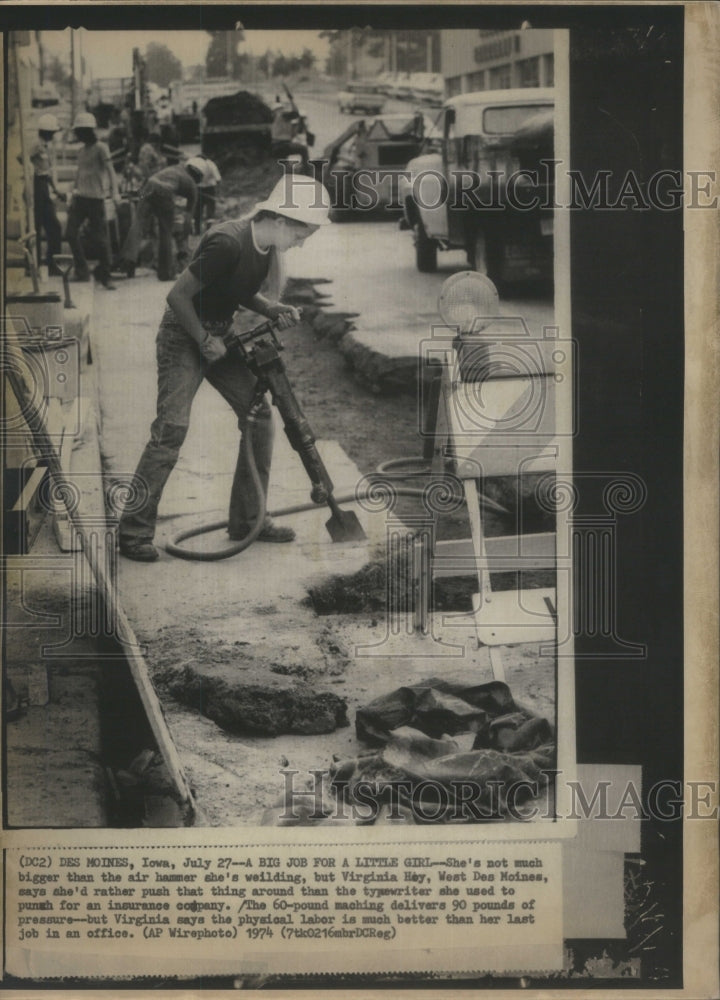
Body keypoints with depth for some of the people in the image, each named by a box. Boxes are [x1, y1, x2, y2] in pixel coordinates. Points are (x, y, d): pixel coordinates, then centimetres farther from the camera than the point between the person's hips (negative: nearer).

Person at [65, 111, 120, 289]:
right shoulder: (82, 151, 16)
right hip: (80, 197, 7)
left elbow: (110, 172, -12)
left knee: (100, 238, -5)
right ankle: (82, 271, 10)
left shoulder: (100, 148, -5)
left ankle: (104, 276, 7)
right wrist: (73, 196, 21)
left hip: (96, 198, -7)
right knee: (71, 233, 0)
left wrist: (115, 192, -24)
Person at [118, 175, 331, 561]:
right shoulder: (227, 243, -27)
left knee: (258, 412, 2)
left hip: (220, 334, 8)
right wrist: (205, 342, -17)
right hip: (183, 334, -8)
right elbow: (178, 295, -23)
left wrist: (273, 309, -2)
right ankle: (134, 532, -8)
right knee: (172, 426, -16)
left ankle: (247, 520, 12)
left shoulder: (266, 247, -1)